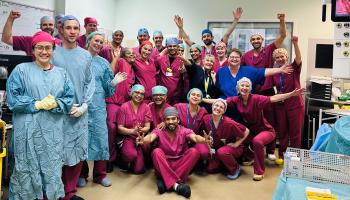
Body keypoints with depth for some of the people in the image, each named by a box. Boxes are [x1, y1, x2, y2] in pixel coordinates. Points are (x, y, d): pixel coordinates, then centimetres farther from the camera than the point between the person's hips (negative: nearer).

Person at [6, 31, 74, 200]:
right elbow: (12, 98, -6)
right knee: (27, 169, 4)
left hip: (53, 131, 3)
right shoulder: (21, 69, 2)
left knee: (52, 168, 8)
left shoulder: (61, 73, 12)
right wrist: (38, 104, -14)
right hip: (28, 130, -3)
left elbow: (69, 99, 7)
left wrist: (55, 104, -13)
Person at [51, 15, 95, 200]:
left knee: (78, 152, 9)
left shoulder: (86, 55, 8)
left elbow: (90, 82, 8)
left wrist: (83, 106, -5)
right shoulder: (53, 52, -3)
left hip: (80, 112, 4)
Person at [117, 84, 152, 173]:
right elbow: (120, 128, -7)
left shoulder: (146, 107, 2)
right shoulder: (124, 107, -5)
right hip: (127, 137, -2)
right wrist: (132, 131, -24)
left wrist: (141, 130, -23)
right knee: (131, 154, -34)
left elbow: (147, 127, 0)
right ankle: (125, 162, 3)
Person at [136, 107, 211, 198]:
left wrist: (204, 140, -50)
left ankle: (166, 181, -29)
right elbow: (150, 137, -26)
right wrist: (143, 140, -52)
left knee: (194, 151, -23)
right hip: (164, 166, 0)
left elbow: (195, 137, -25)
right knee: (156, 152, -28)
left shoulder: (185, 131, -4)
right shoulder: (159, 131, -4)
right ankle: (175, 184, -39)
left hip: (181, 165, 1)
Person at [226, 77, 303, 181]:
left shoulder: (256, 99, -21)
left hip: (265, 130, -6)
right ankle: (250, 156, 23)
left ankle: (259, 171, -13)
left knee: (257, 141, -33)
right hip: (251, 131, 6)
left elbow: (273, 99, -32)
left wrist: (291, 94, -43)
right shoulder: (236, 100, -9)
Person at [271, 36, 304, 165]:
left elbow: (298, 58, -25)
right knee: (282, 131, 12)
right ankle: (282, 155, 25)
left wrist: (295, 43, -39)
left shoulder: (294, 68, -5)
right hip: (280, 105, 4)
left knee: (295, 132, 5)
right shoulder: (274, 73, 5)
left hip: (295, 104, -3)